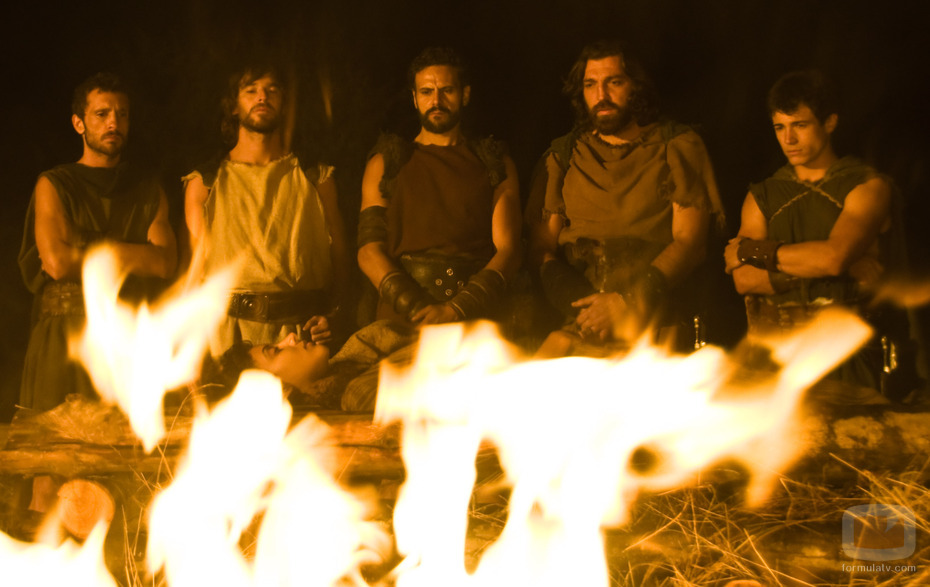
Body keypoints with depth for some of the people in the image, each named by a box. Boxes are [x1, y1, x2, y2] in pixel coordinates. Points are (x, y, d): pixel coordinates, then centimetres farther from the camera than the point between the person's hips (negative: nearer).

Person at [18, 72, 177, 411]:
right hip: (66, 337, -2)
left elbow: (165, 262, -1)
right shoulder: (53, 186, 6)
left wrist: (88, 249, -6)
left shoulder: (149, 191, 14)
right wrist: (130, 256, 0)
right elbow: (56, 262, -9)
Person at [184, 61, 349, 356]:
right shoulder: (204, 182, 15)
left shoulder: (317, 178, 17)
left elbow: (339, 256, 14)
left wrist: (330, 314, -4)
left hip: (301, 329, 1)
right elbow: (198, 267, 11)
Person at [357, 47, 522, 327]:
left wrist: (456, 310, -11)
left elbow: (507, 250, 6)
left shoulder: (496, 163, 18)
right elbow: (369, 251, 7)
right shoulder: (384, 164, 19)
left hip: (478, 317, 1)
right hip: (402, 323, -1)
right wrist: (417, 310, -10)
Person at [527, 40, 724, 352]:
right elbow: (542, 248, 11)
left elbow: (690, 242, 1)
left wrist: (629, 301, -15)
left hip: (654, 303, -2)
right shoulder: (562, 155, 20)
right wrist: (584, 306, -9)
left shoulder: (679, 146, 12)